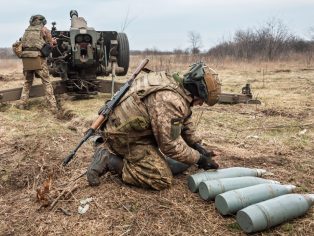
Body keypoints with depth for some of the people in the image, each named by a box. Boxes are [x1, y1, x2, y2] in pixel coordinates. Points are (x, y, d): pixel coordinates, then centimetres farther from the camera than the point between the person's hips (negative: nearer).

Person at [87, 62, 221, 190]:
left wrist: (198, 146, 8)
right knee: (162, 180, -12)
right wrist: (199, 159, -13)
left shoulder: (178, 85, 3)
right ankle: (109, 161, -7)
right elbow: (171, 145, -25)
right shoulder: (170, 101, -29)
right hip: (125, 137, -10)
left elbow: (184, 122, 16)